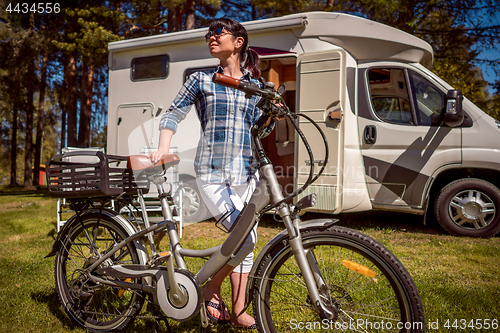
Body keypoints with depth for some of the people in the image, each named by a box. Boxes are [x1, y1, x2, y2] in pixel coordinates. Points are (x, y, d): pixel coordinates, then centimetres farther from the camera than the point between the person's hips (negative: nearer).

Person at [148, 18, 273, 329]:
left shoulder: (255, 85, 13)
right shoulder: (201, 80, 7)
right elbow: (174, 114, 9)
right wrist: (163, 148, -5)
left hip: (246, 172, 4)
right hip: (212, 172, -3)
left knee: (247, 243, 6)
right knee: (246, 238, -16)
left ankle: (239, 311, 20)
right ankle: (212, 288, 9)